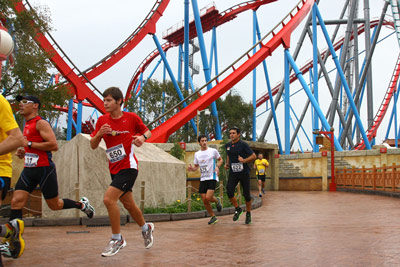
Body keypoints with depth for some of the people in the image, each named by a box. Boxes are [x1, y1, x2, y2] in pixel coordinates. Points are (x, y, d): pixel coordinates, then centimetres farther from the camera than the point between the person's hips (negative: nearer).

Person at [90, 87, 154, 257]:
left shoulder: (131, 118, -6)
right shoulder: (102, 120, 4)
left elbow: (147, 131, 9)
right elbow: (93, 146, 5)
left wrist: (142, 137, -14)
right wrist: (99, 134, -15)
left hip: (128, 167, -6)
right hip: (114, 169, 6)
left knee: (108, 199, -20)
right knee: (128, 204, 17)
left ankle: (117, 239, -5)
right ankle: (146, 228, 43)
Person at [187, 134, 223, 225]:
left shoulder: (213, 151, -3)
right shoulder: (197, 154, 9)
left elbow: (220, 159, 10)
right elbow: (196, 167, 17)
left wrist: (217, 166, -9)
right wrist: (191, 168, -6)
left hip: (212, 178, -5)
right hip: (203, 179, 5)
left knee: (208, 198, -20)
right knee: (204, 200, 1)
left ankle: (217, 200, 15)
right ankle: (213, 217, 18)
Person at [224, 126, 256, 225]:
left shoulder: (243, 145, -8)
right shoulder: (228, 145, 8)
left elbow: (253, 156, -8)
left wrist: (244, 160, -22)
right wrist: (227, 163, 12)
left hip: (244, 173, -4)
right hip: (233, 173, 4)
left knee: (246, 194, 3)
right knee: (229, 191, -15)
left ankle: (248, 214, 24)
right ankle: (237, 209, 9)